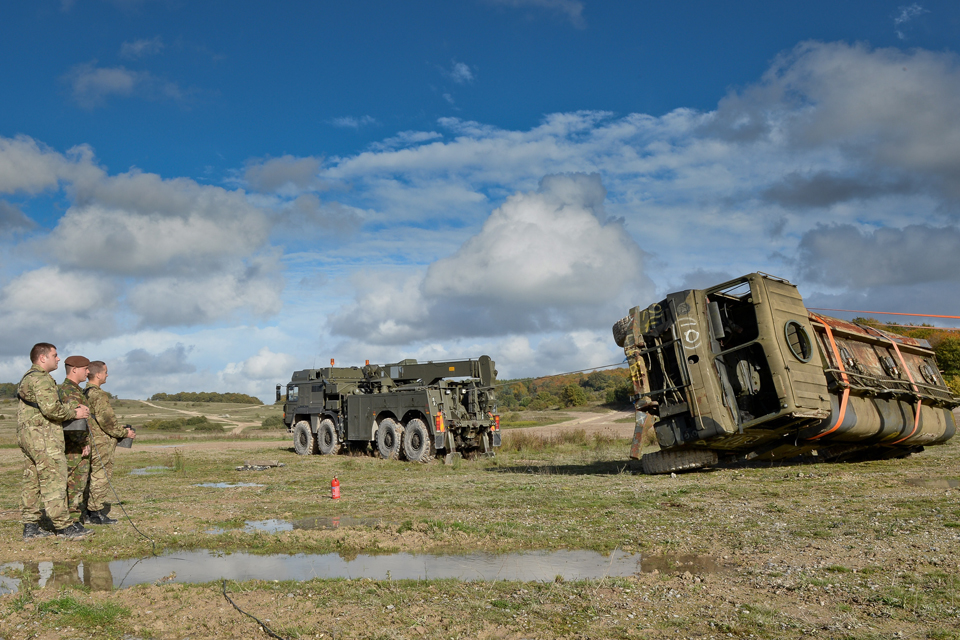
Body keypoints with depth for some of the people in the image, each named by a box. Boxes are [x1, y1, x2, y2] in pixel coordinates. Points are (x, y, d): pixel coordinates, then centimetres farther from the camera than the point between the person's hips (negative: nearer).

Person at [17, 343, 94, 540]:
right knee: (54, 480, -9)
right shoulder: (41, 378, -12)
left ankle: (30, 526, 14)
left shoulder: (28, 378, 22)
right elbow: (51, 408, -23)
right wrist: (74, 414, -8)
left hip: (27, 435, 11)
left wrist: (71, 409, 9)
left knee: (31, 481, 10)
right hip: (42, 436, -11)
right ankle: (64, 526, -7)